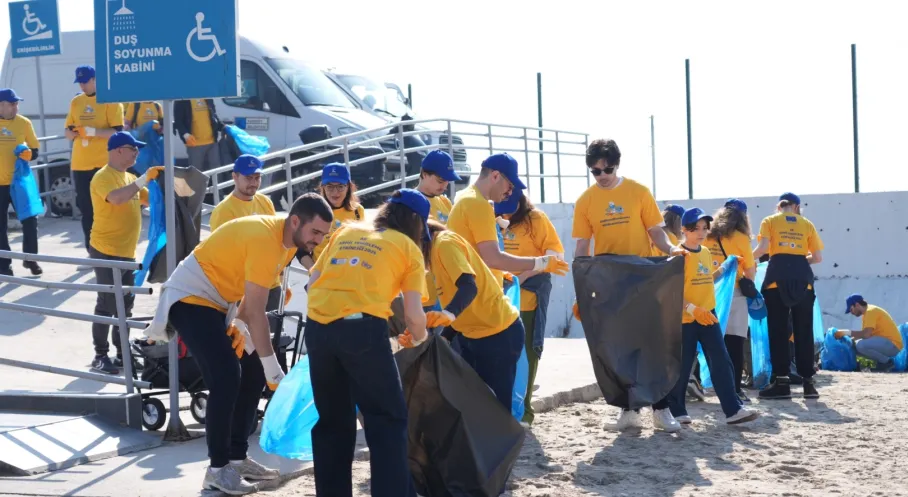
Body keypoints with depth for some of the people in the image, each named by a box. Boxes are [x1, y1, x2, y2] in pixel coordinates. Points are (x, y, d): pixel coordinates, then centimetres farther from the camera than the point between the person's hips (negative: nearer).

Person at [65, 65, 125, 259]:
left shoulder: (110, 101, -4)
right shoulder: (76, 102, 12)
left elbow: (117, 131, -12)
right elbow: (67, 132, 15)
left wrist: (93, 131, -24)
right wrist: (72, 132, -9)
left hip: (104, 163, -5)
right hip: (80, 164, 5)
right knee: (86, 209, 8)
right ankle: (92, 253, 15)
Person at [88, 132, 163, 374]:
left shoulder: (128, 177, 14)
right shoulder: (103, 177, -14)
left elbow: (150, 199, 19)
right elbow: (117, 198, -33)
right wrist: (144, 178, -30)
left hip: (126, 253, 9)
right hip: (106, 252, -9)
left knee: (125, 305, 13)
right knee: (107, 305, -6)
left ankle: (123, 353, 20)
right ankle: (100, 356, -1)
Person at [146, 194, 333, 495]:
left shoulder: (288, 240, 0)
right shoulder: (265, 239, -29)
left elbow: (254, 295, 11)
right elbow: (256, 312, -28)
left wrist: (240, 325, -5)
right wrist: (273, 369, -26)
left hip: (218, 302, 10)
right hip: (190, 299, -10)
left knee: (252, 374, 7)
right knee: (226, 379, -18)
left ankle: (237, 458, 16)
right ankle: (218, 469, -9)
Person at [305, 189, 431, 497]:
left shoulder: (346, 231, 23)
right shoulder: (409, 248, 12)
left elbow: (313, 282, 17)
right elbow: (413, 314, 5)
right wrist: (420, 339, 24)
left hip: (317, 326, 5)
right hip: (363, 329, -4)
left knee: (331, 419, 17)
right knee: (388, 419, 7)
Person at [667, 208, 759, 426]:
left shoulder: (706, 252, 12)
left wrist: (723, 269, 12)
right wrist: (692, 309, -24)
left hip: (708, 315, 6)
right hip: (685, 318, -6)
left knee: (721, 361, -1)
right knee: (682, 366, 1)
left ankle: (733, 409, -2)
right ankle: (676, 410, 15)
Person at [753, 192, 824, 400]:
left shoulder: (770, 221, 10)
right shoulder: (807, 224, 15)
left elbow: (763, 248, -5)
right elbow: (818, 257, 10)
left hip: (777, 276, -2)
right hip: (802, 277, 2)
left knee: (778, 330, 1)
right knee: (803, 330, 5)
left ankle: (782, 382, -1)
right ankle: (807, 382, 4)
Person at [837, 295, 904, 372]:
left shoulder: (871, 311, -16)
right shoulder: (866, 313, 15)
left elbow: (866, 334, -26)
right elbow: (864, 334, 16)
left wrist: (847, 332, -16)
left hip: (893, 345, -10)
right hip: (884, 343, 10)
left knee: (861, 345, -29)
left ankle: (887, 362, -11)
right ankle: (881, 361, 7)